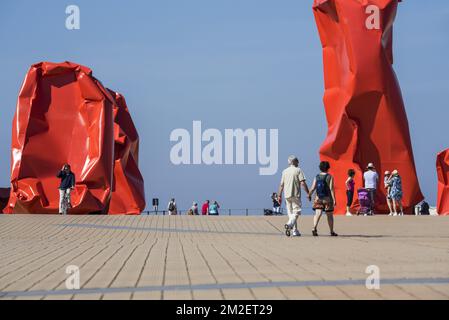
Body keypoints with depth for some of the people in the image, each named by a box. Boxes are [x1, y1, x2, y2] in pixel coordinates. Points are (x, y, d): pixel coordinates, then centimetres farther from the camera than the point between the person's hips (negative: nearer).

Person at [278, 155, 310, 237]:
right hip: (295, 195, -5)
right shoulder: (298, 170, -3)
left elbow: (281, 185, 12)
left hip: (287, 195, 5)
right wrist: (308, 193, -7)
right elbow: (303, 183, -11)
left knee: (291, 213, 11)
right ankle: (289, 224, -31)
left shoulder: (284, 171, 11)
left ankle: (295, 231, 11)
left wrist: (279, 196, 17)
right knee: (296, 211, -5)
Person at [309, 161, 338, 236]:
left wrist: (309, 195, 18)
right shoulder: (330, 177, -7)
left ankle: (314, 228, -29)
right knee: (330, 215, 11)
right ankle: (332, 231, 20)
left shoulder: (317, 177, 3)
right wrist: (334, 199, -12)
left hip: (318, 198, 2)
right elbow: (331, 189, -13)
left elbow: (313, 188, 0)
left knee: (318, 214, -5)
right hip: (327, 198, -2)